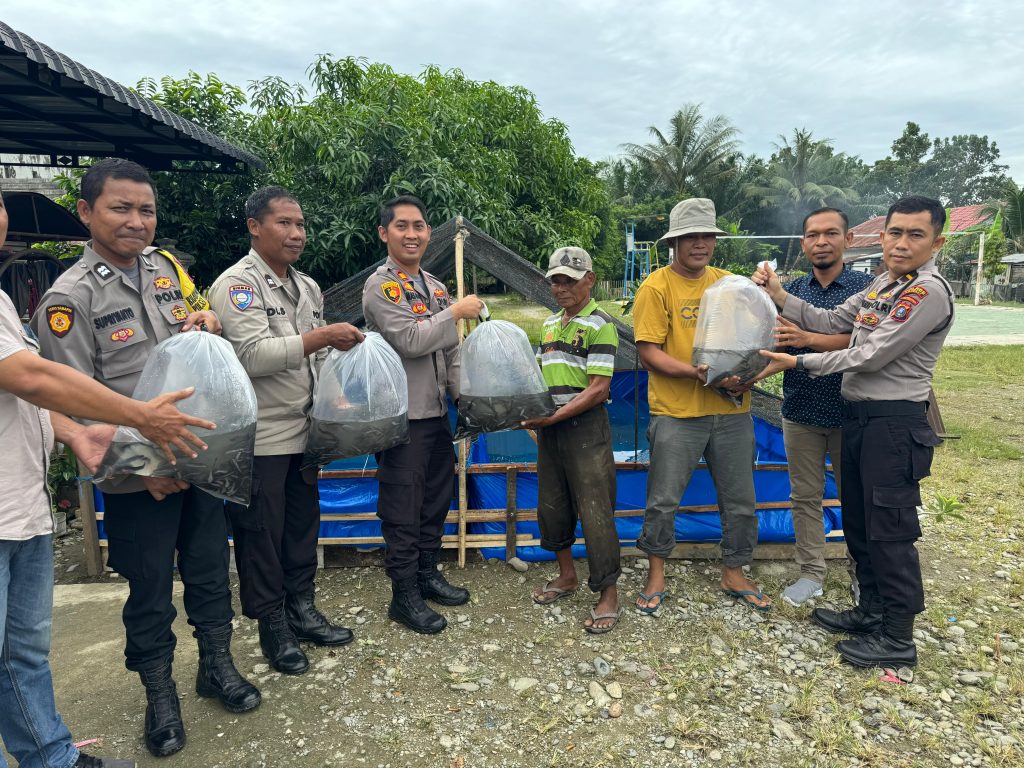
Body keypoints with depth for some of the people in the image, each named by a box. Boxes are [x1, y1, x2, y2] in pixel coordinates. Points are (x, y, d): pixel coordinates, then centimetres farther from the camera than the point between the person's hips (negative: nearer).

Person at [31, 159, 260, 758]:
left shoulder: (168, 267, 4)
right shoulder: (70, 297, -10)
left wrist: (207, 324, -5)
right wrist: (142, 465, -15)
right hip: (139, 479, -4)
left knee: (210, 568, 17)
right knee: (150, 590, 11)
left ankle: (218, 663, 38)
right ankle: (160, 692, 32)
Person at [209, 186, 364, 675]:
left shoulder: (308, 287, 12)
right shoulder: (237, 284, -11)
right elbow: (254, 356, -24)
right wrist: (322, 336, -26)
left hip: (303, 431, 7)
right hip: (260, 437, -7)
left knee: (303, 528, 17)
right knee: (261, 537, 7)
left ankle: (302, 610, 33)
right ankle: (272, 626, 23)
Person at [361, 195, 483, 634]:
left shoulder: (435, 287, 14)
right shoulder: (380, 286, -10)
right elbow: (410, 340, -23)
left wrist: (465, 397, 9)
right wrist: (456, 312, -15)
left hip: (436, 413, 8)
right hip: (403, 416, -8)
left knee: (437, 498, 17)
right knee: (403, 508, 1)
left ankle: (427, 574, 34)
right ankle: (404, 596, 14)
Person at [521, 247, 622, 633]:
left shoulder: (599, 324, -10)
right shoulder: (550, 323, 13)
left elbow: (598, 389, -16)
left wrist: (554, 417, -21)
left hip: (586, 428, -8)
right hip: (549, 428, 8)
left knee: (595, 511, -3)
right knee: (551, 505, 16)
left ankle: (608, 595, 11)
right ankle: (566, 575, 35)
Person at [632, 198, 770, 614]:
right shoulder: (656, 287, -6)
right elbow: (648, 352, -11)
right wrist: (699, 373, -22)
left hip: (732, 411, 5)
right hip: (677, 412, -4)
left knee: (741, 501, 13)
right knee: (663, 501, 3)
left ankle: (734, 573, 33)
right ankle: (656, 575, 24)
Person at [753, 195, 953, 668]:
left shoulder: (928, 291, -17)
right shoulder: (883, 284, 12)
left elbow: (869, 357, -20)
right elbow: (829, 322, 12)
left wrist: (796, 362, -14)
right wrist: (778, 295, 1)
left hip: (894, 424, -9)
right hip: (857, 416, 9)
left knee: (889, 531, 0)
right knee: (858, 522, 18)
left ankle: (897, 639, 16)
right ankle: (872, 612, 34)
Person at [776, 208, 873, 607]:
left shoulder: (866, 287, -4)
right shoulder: (791, 290, 4)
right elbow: (775, 345, -2)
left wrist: (809, 339, -31)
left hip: (850, 412, -2)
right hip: (800, 412, 3)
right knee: (805, 496, 9)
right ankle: (811, 573, 22)